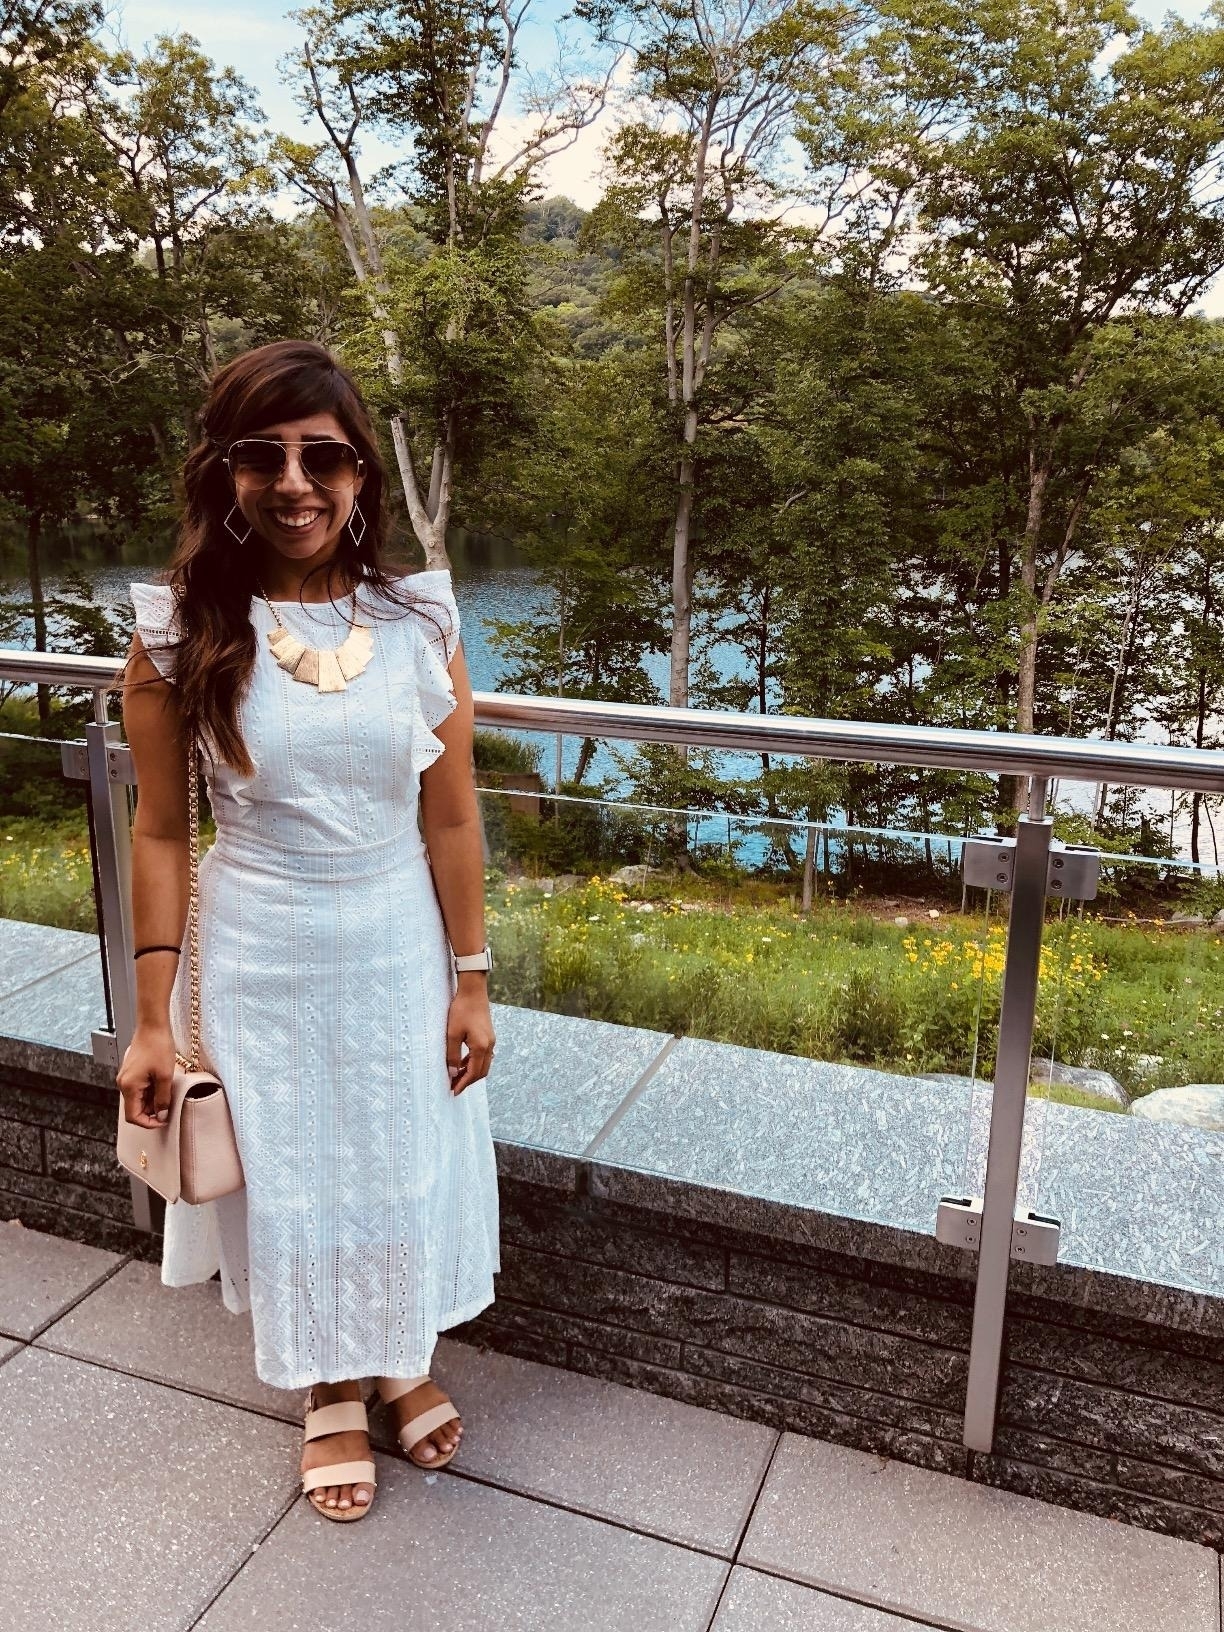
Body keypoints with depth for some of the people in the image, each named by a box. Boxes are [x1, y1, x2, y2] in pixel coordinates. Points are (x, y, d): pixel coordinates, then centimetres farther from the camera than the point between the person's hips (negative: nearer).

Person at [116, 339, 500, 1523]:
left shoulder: (417, 622, -8)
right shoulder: (179, 631, -10)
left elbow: (452, 820, -4)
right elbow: (159, 831, -6)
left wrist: (471, 980, -2)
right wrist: (152, 1017, -5)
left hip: (398, 948, 1)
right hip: (257, 959, -1)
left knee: (406, 1163, 18)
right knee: (286, 1174, 17)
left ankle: (403, 1358, 48)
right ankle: (330, 1393, 44)